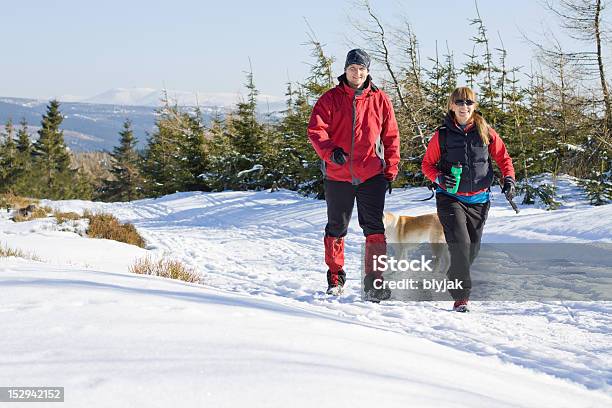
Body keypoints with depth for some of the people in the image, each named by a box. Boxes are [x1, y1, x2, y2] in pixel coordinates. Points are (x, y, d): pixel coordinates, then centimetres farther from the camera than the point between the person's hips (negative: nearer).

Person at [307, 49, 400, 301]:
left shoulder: (379, 100, 5)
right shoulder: (330, 99, 1)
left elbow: (391, 137, 9)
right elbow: (315, 130, -9)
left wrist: (390, 171, 4)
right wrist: (331, 151, -27)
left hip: (372, 175, 0)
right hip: (338, 175, 0)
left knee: (374, 228, -6)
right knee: (336, 228, 13)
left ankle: (374, 283, -4)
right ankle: (335, 277, 29)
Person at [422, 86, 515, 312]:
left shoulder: (485, 132, 1)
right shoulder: (442, 134, -3)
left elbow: (503, 157, 11)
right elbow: (427, 164, 5)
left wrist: (509, 179, -4)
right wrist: (439, 177, -14)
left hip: (478, 200, 3)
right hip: (450, 198, -3)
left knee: (472, 248, 11)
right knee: (460, 244, -18)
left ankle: (454, 281, 37)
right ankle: (461, 296, -13)